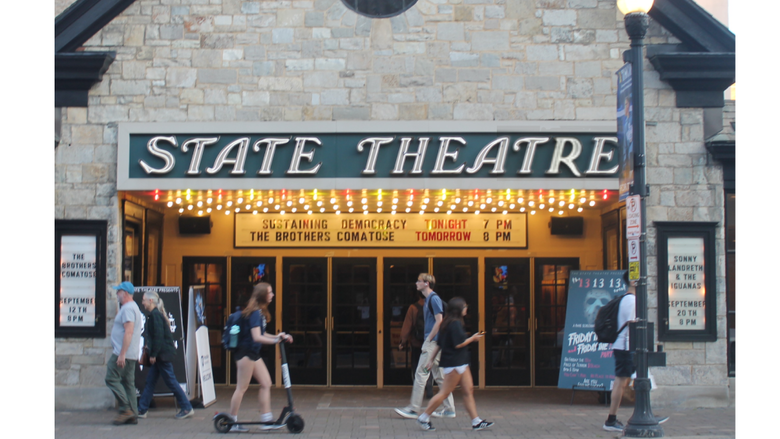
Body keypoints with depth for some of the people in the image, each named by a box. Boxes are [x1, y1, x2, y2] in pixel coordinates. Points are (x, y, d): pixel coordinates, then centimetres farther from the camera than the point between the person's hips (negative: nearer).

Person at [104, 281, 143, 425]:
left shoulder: (128, 308, -13)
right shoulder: (133, 307, 20)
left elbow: (129, 332, -22)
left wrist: (122, 354, -25)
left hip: (122, 353, -10)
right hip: (131, 354, 10)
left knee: (111, 378, -7)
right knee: (128, 382, 9)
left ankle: (125, 409, -11)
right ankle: (133, 415, 7)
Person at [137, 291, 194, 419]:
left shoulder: (155, 315, -15)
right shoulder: (154, 314, 15)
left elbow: (158, 336, -21)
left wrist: (153, 355, -18)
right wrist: (152, 353, 18)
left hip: (162, 355, -10)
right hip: (159, 355, 10)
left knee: (171, 381, -4)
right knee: (150, 381, 11)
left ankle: (187, 408, 1)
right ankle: (141, 410, 16)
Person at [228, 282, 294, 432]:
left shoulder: (260, 312, 12)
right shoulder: (255, 313, -18)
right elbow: (257, 337, -25)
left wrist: (279, 337, 7)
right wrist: (275, 340, -27)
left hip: (253, 354, 10)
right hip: (245, 353, -10)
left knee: (266, 383, 8)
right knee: (242, 387, -3)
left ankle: (266, 420, 10)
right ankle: (232, 422, 5)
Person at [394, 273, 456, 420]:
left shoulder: (434, 299, -11)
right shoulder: (428, 299, 19)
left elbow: (439, 321, -18)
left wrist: (429, 339, -15)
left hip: (432, 342, -10)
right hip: (431, 342, 10)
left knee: (421, 374, -8)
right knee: (439, 376, 10)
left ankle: (414, 409, -6)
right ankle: (449, 409, 13)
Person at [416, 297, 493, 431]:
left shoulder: (448, 323, 14)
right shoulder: (455, 323, -16)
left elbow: (439, 344, 16)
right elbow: (459, 344, -21)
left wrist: (431, 359, 18)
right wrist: (473, 338, -7)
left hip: (461, 363, 10)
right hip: (454, 363, -10)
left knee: (468, 390, 8)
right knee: (445, 393, -4)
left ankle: (476, 421, 10)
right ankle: (424, 418, 3)